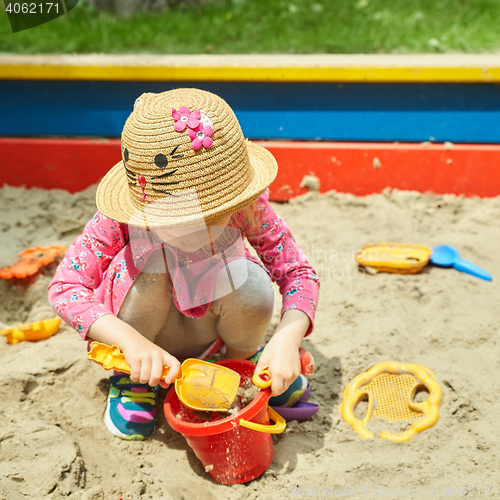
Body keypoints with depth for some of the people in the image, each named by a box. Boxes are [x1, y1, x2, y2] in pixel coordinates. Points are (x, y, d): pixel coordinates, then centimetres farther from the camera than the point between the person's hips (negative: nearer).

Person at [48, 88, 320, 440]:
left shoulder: (246, 203, -27)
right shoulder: (126, 217, -29)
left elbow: (298, 272, -21)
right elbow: (64, 288, -26)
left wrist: (287, 338, -40)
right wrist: (131, 340, -41)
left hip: (207, 331, 1)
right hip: (143, 330, -1)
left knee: (253, 282, -32)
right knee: (152, 262, -34)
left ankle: (242, 358, 6)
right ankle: (130, 375, -4)